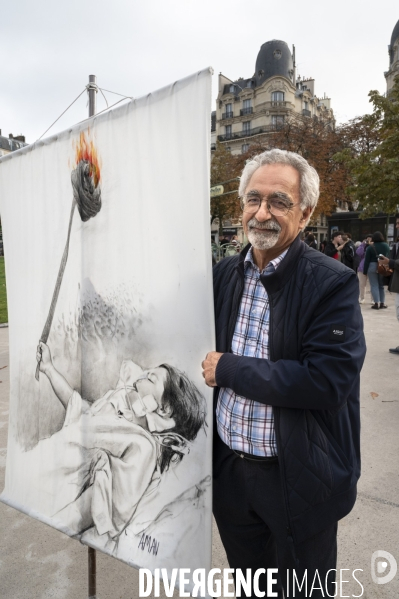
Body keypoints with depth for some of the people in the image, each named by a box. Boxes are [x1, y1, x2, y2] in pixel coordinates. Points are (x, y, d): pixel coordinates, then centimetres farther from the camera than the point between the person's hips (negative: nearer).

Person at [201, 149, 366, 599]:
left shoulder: (332, 284, -17)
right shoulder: (222, 275, -1)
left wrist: (227, 368, -22)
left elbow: (328, 381, -26)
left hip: (299, 480, -4)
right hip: (229, 471, 5)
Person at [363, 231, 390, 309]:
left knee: (374, 285, -1)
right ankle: (382, 303, 13)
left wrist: (365, 271, -4)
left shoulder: (370, 247, -10)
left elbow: (367, 260, -9)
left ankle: (376, 303, -6)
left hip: (372, 267, -4)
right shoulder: (386, 246, 3)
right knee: (381, 285, 13)